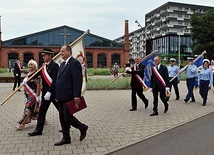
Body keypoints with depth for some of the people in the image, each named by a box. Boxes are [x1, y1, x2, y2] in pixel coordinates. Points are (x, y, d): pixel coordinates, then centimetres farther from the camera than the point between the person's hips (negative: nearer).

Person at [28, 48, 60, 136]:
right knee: (42, 110, 8)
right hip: (45, 91, 7)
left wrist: (49, 92, -27)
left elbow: (55, 80, -22)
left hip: (53, 91, -7)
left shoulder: (54, 65, -15)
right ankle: (38, 130, 14)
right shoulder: (44, 66, 9)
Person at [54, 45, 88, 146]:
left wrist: (77, 95, -23)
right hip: (61, 97, 9)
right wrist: (57, 95, 18)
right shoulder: (63, 64, 17)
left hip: (69, 97, -9)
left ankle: (82, 128, 17)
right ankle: (66, 138, 21)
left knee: (67, 117, -6)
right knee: (62, 118, 11)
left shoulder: (75, 63, -11)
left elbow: (78, 80, -19)